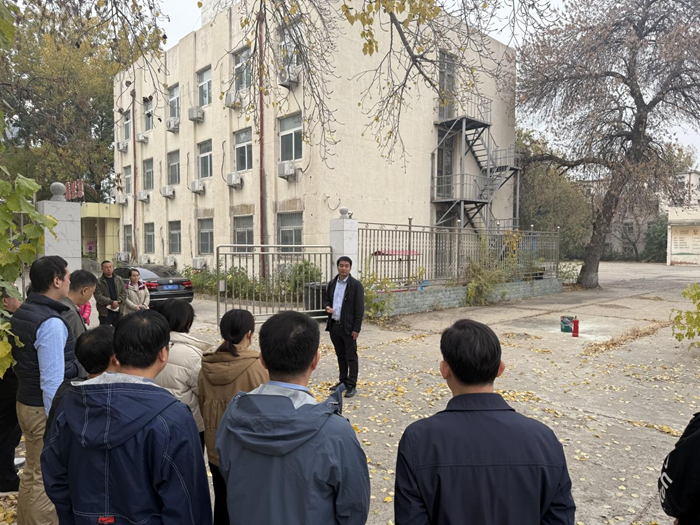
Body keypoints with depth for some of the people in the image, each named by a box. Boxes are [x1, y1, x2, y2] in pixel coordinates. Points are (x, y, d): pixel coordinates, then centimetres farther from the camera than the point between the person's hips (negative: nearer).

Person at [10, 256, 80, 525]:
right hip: (45, 409, -10)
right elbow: (52, 381, -25)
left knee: (33, 473, 22)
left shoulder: (22, 312, 6)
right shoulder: (51, 322, -24)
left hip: (26, 402, 10)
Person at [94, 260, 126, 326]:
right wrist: (111, 302, -21)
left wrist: (118, 302, -12)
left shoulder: (119, 279, 8)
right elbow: (98, 296, -15)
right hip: (105, 312, -4)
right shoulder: (99, 282, -7)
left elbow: (124, 292, 5)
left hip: (118, 311, 5)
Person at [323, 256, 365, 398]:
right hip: (334, 325, 6)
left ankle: (352, 385, 10)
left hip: (348, 327, -5)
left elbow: (359, 308, -10)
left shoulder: (356, 285, -9)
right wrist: (327, 307, -4)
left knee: (351, 357, 2)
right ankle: (343, 381, 29)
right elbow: (326, 299, 20)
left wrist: (356, 329, -14)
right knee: (340, 356, 17)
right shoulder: (332, 283, 8)